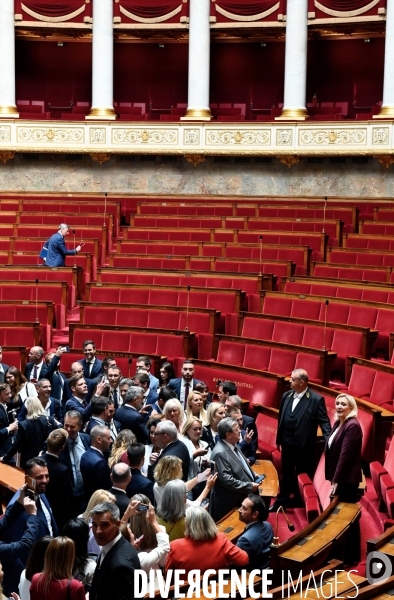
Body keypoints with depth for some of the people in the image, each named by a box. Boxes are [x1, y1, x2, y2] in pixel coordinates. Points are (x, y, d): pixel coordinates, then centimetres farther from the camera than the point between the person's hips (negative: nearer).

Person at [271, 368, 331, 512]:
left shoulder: (316, 399, -13)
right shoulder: (286, 396, 5)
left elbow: (324, 422, -13)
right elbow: (281, 419, 11)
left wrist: (329, 440, -25)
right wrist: (279, 439, 14)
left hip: (304, 446, -5)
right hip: (287, 444, 6)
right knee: (286, 475, 19)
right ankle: (281, 502, 32)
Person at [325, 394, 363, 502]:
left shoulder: (352, 425, -17)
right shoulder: (337, 423, 11)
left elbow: (345, 454, -21)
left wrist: (336, 480, -21)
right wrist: (334, 478, 9)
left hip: (347, 478, -8)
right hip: (337, 476, 8)